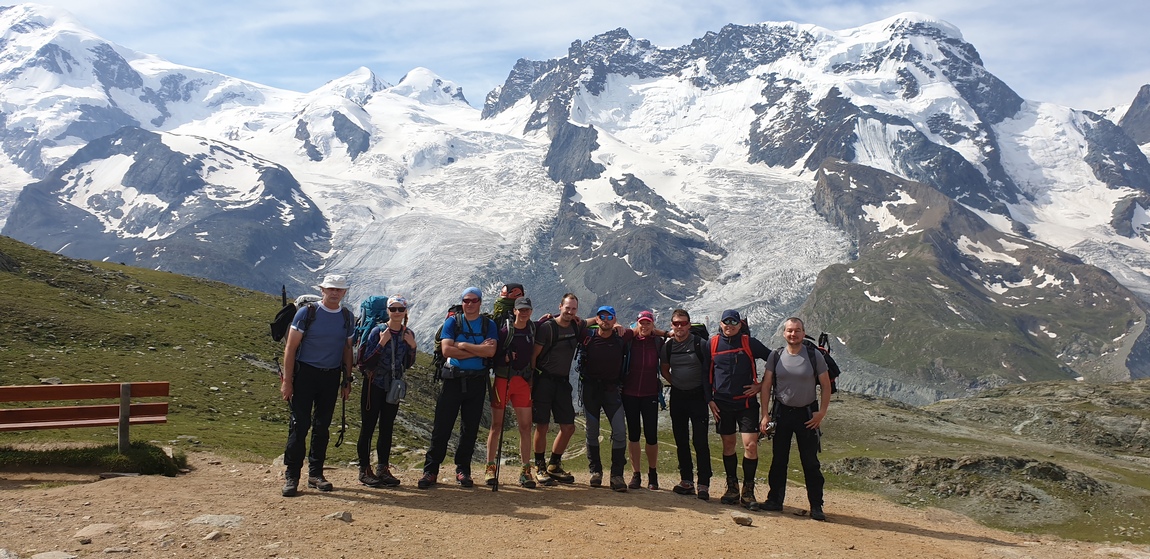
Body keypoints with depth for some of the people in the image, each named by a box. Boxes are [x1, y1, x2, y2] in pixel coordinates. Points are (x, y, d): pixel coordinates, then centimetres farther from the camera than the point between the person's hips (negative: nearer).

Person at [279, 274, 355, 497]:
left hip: (332, 376, 4)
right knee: (300, 424, -6)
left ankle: (315, 473, 18)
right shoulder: (307, 312, -6)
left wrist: (347, 380, 9)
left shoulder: (347, 317, 7)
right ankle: (291, 476, 2)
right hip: (305, 373, -4)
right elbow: (290, 347, -6)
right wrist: (287, 381, -11)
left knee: (323, 426, 8)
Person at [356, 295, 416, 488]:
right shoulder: (378, 331, -10)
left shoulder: (408, 334, 4)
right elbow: (365, 359, -13)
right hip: (374, 385, -4)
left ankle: (383, 468, 16)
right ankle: (364, 469, 5)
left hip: (394, 386, 4)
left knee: (387, 428, 8)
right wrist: (381, 343, -23)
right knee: (368, 426, -2)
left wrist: (412, 347, -6)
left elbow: (408, 364, 10)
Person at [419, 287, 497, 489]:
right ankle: (431, 470, 4)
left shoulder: (489, 325, 6)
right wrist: (478, 350, -10)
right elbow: (446, 350, -9)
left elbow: (490, 351, -9)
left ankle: (463, 469, 18)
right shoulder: (452, 322, 5)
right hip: (453, 379, -1)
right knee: (442, 427, -2)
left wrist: (463, 345, -12)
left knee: (470, 429, 7)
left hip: (477, 381, 1)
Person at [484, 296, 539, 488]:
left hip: (523, 381, 4)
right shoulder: (504, 330, -8)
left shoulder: (533, 329, 6)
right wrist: (504, 357, -22)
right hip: (502, 380, -3)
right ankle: (490, 467, 14)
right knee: (496, 425, 5)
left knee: (525, 426, 1)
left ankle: (526, 470, 8)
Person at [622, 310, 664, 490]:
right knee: (633, 434, 6)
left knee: (651, 435, 1)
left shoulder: (658, 342, 2)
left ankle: (652, 473, 19)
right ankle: (635, 474, 16)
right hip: (630, 393, 0)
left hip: (650, 394, 0)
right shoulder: (629, 340, 0)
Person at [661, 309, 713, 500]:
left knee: (700, 441, -8)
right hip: (677, 396, 5)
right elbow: (665, 370, 19)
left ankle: (703, 484, -3)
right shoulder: (668, 346, 4)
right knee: (681, 440, 9)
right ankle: (686, 481, 19)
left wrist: (709, 397, -6)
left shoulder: (700, 344, -8)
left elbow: (709, 371, -4)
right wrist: (676, 384, 10)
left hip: (698, 396, -4)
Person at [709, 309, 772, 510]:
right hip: (722, 403, 2)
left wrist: (761, 386, 0)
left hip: (747, 402, -2)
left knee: (751, 445, -10)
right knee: (728, 445, 9)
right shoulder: (713, 344, 2)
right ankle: (732, 489, 21)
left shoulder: (749, 343, -3)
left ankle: (748, 492, 1)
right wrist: (709, 399, 3)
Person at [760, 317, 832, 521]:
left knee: (811, 462, 1)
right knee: (779, 459, 7)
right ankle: (775, 500, 17)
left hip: (807, 413, -2)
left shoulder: (815, 356, -4)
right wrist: (765, 414, -3)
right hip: (782, 412, 2)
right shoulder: (776, 356, 0)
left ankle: (816, 506, 8)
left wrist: (821, 413, -7)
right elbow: (766, 385, 3)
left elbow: (825, 386, 1)